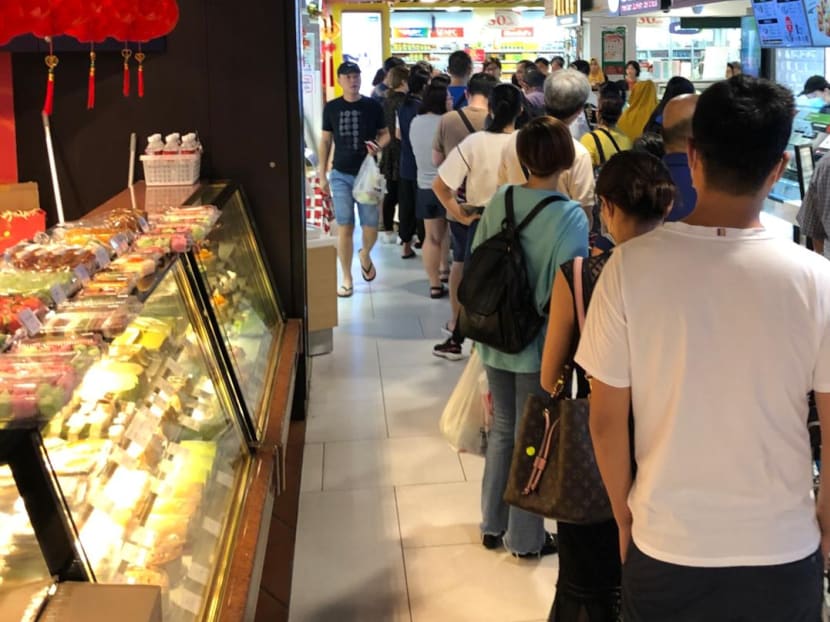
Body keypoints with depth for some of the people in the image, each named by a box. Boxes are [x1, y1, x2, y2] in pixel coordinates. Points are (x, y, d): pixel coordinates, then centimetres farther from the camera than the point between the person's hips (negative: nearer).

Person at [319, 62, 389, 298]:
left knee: (370, 225, 1)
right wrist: (322, 175, 5)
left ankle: (365, 255, 35)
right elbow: (325, 141, 7)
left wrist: (378, 145, -16)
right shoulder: (331, 108, 2)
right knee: (344, 227, -2)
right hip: (340, 175, 0)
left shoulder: (372, 106, -1)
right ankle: (347, 279, 9)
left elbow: (385, 133, 8)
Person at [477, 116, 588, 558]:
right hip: (540, 345, -5)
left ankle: (493, 525, 34)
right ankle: (525, 538, 25)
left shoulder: (499, 201, -5)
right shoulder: (571, 216, -18)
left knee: (502, 430, 21)